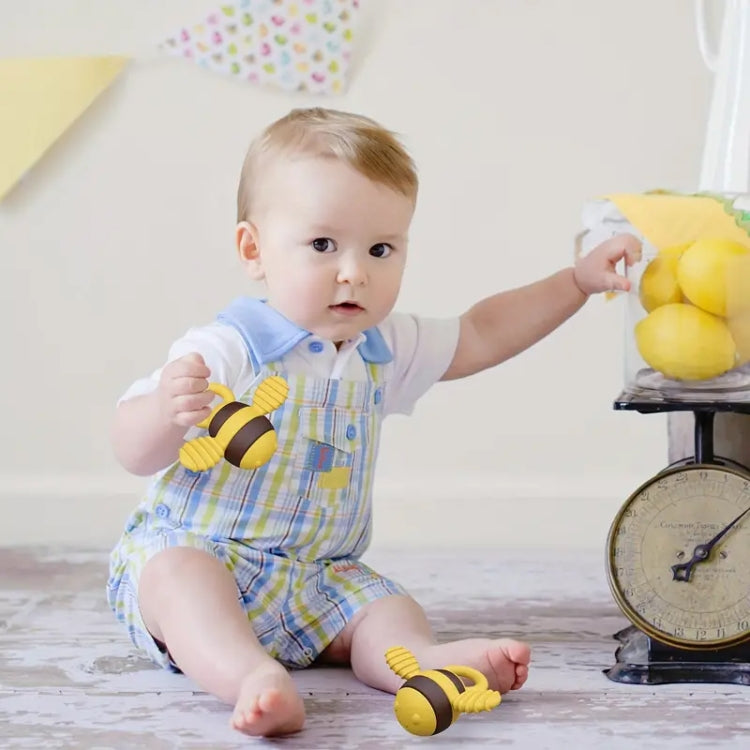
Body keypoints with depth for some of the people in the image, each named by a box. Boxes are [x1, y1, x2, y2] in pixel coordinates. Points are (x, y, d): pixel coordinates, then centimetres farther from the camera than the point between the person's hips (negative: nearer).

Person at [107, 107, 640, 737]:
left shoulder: (383, 349, 7)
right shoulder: (225, 352, -16)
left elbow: (478, 336, 21)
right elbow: (134, 453, -19)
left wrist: (578, 279, 17)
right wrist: (165, 412, -42)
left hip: (319, 581, 6)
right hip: (193, 553, -6)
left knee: (385, 608, -18)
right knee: (176, 571, -36)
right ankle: (251, 676, -57)